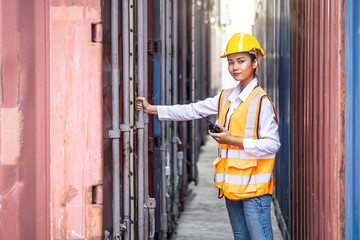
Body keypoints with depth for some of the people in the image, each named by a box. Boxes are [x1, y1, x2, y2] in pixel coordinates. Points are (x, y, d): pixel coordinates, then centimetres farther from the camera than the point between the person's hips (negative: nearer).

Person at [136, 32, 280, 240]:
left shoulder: (261, 101, -10)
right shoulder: (226, 97, 13)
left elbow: (272, 144, -14)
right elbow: (192, 110, 14)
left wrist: (234, 141, -18)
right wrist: (152, 109, 10)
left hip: (254, 186, -8)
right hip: (232, 185, 8)